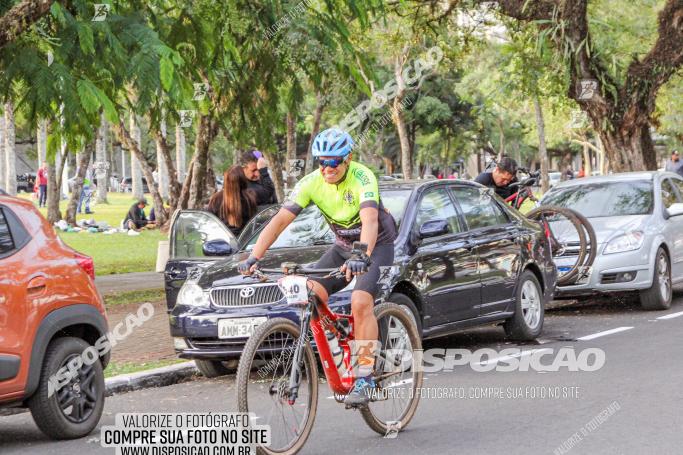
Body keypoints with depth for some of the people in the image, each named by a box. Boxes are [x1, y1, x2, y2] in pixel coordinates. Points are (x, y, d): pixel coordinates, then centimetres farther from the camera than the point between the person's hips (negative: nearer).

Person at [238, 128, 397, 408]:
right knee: (311, 293, -17)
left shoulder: (362, 178, -28)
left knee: (360, 303, -26)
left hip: (377, 245, -5)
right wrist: (254, 258, -31)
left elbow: (370, 221, -43)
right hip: (343, 246, 5)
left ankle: (365, 378, -19)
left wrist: (362, 257, -60)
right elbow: (280, 220, -19)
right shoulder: (312, 183, -14)